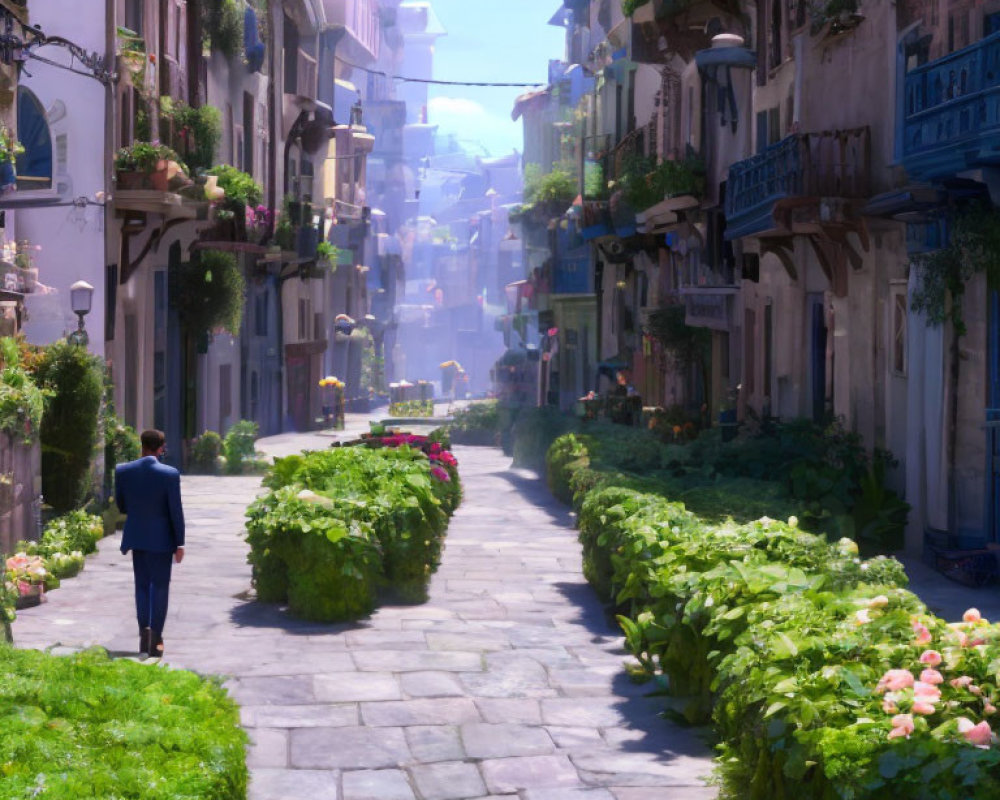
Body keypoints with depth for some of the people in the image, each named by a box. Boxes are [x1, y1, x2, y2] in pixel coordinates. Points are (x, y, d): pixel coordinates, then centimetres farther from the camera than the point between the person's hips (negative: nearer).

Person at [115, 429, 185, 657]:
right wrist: (180, 543, -4)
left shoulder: (123, 471, -5)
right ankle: (155, 637, 1)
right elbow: (176, 511, -11)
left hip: (136, 536, 3)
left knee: (142, 584, 15)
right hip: (161, 538, -3)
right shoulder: (170, 474, -14)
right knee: (160, 586, 6)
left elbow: (120, 505, 4)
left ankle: (144, 628, 0)